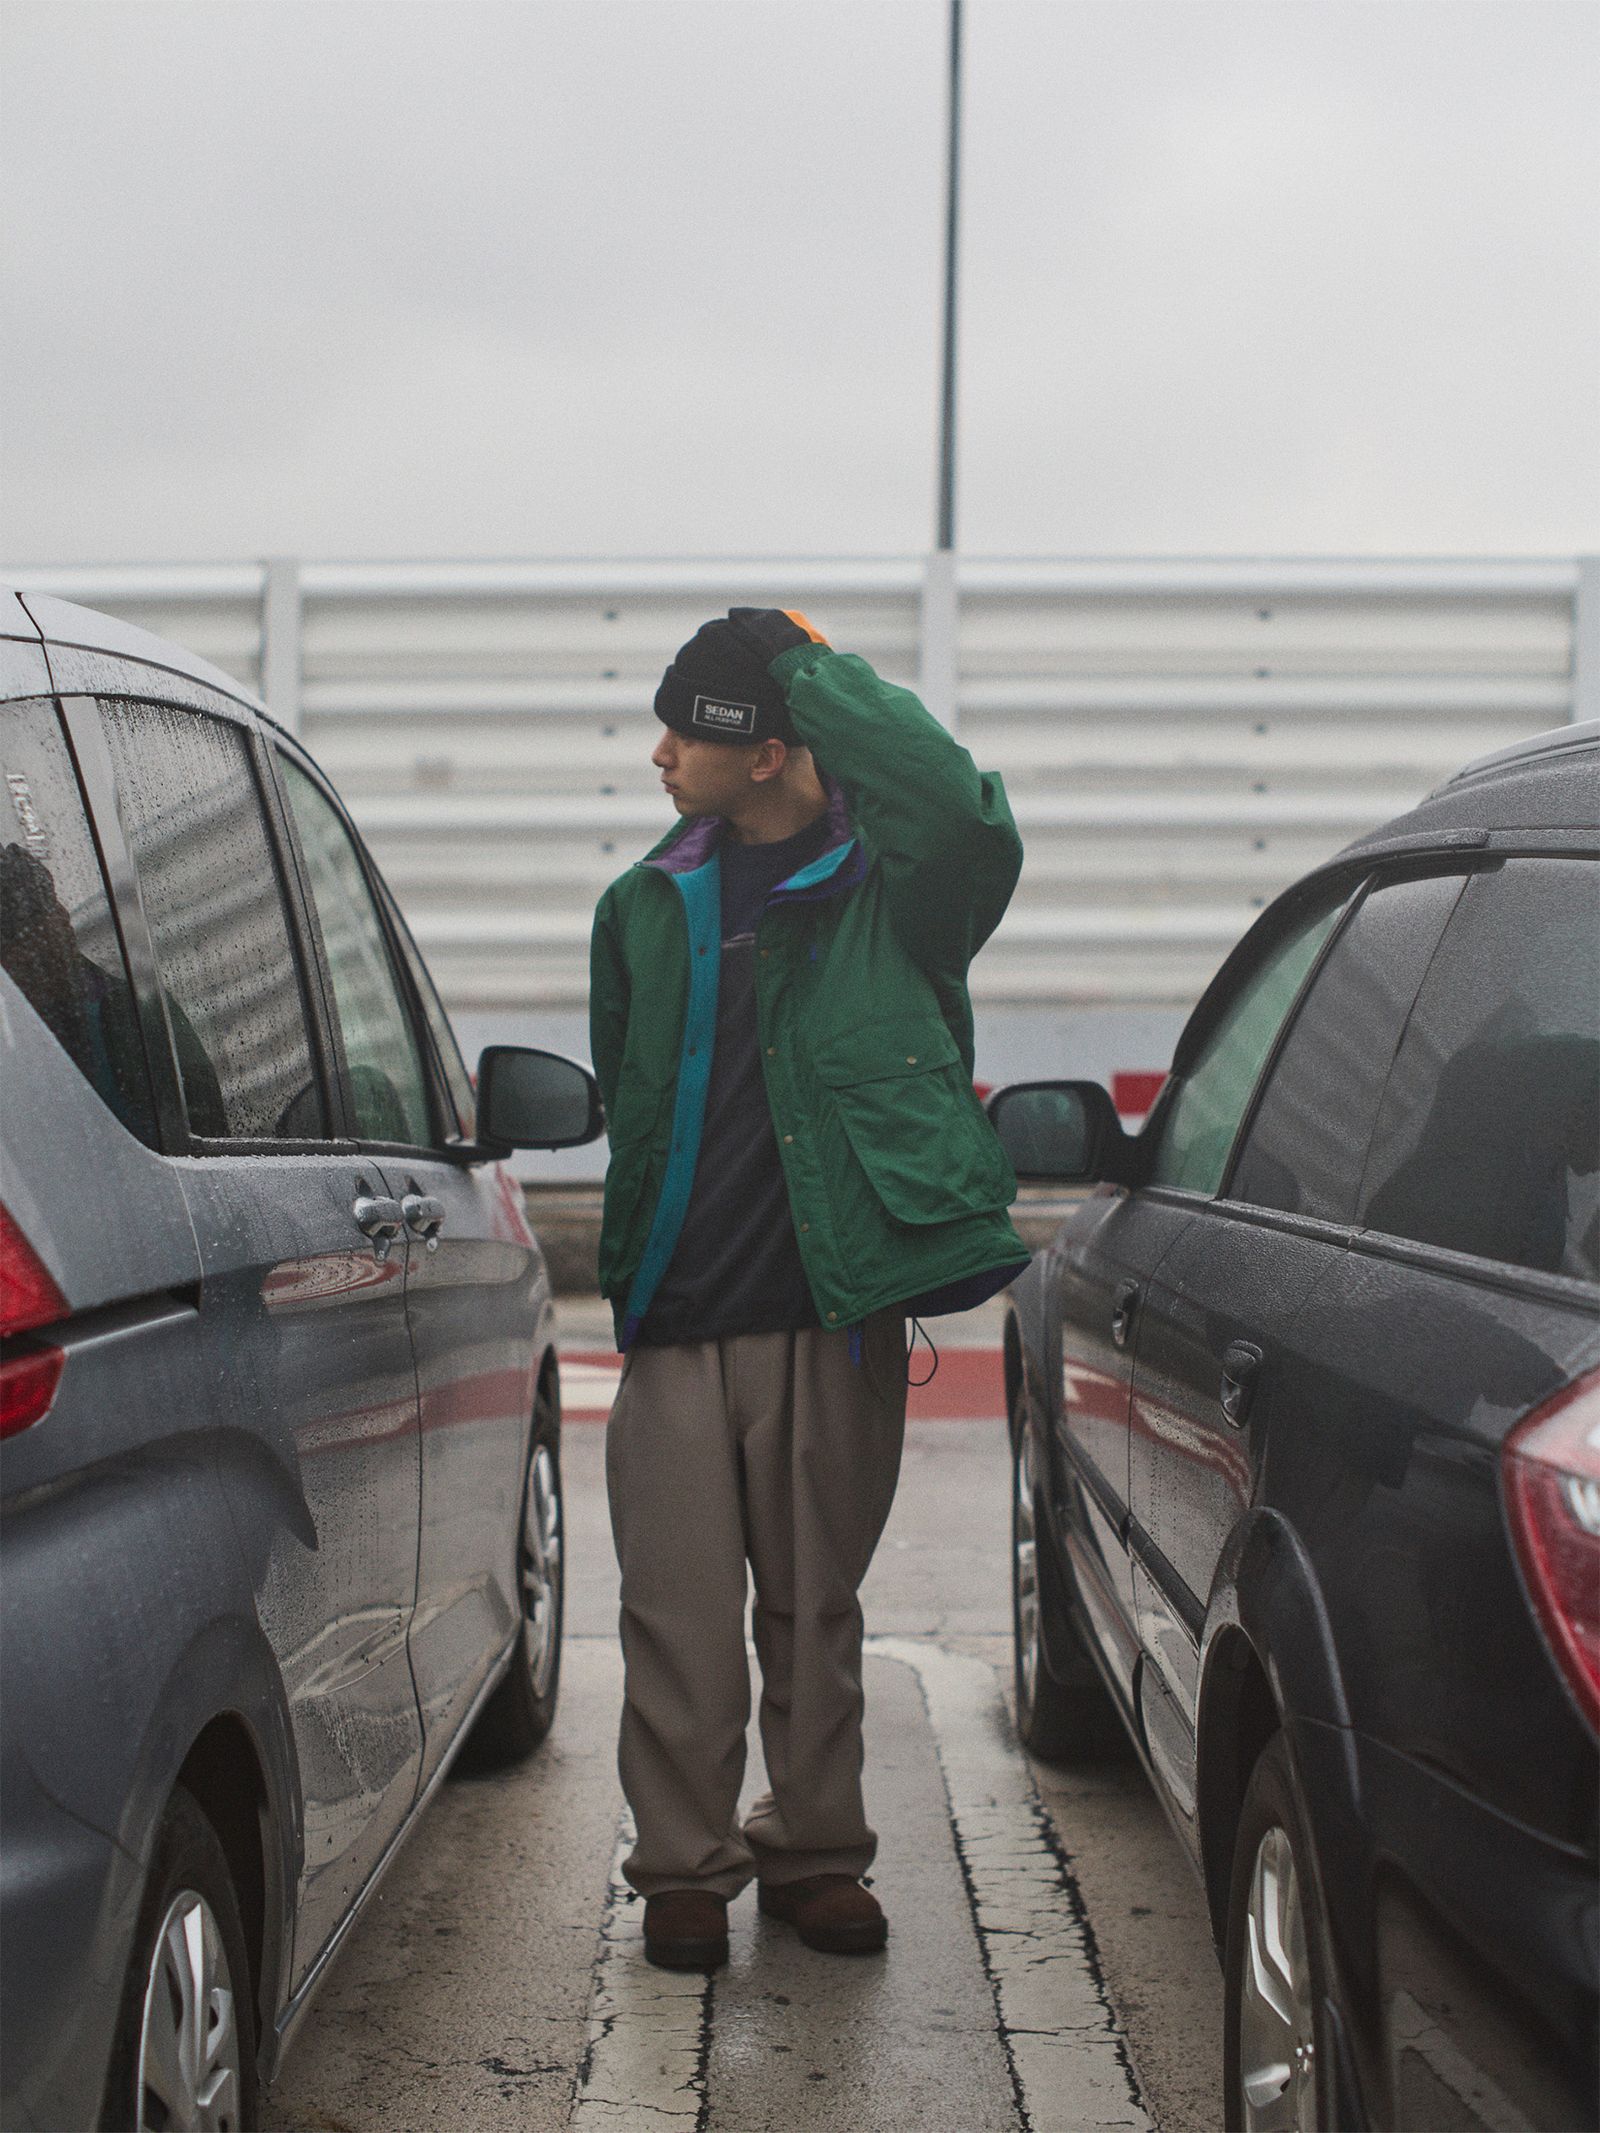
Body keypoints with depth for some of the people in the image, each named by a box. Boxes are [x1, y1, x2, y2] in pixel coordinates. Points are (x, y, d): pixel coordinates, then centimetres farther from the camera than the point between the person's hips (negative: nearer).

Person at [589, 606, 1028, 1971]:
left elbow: (961, 812, -27)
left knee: (817, 1606, 9)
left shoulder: (887, 888, -3)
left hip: (836, 1320, -3)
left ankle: (815, 1850, 24)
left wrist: (813, 666, -18)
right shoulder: (651, 907, 11)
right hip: (676, 1318, 3)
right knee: (680, 1613, 2)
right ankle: (687, 1868, 14)